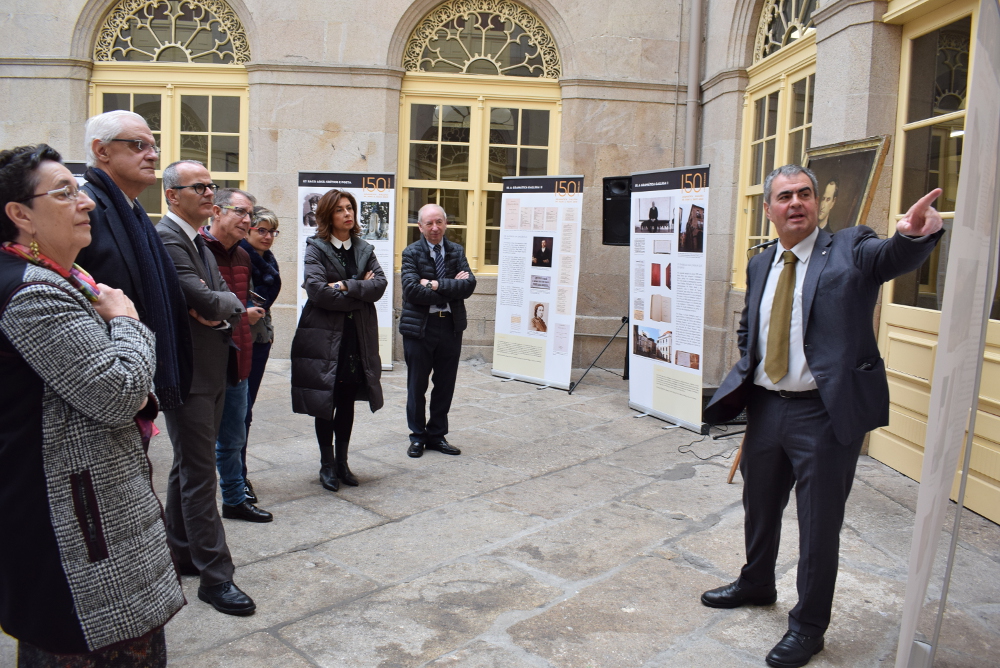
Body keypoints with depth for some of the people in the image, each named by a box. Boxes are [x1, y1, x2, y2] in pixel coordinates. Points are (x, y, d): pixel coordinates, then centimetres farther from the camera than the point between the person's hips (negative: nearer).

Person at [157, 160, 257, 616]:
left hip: (210, 372, 10)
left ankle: (180, 554, 32)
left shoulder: (200, 242, 15)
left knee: (188, 468, 18)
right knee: (200, 475, -4)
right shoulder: (166, 237, -16)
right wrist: (223, 302, -6)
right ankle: (215, 576, 4)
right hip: (187, 374, -10)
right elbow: (200, 298, -26)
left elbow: (231, 300, 12)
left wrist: (223, 310, -10)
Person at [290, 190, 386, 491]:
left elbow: (380, 284, -4)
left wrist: (345, 286, -16)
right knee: (325, 403, 3)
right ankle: (327, 464, 17)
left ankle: (342, 461, 21)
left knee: (347, 402, 10)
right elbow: (317, 290, -17)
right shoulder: (316, 248, -3)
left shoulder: (364, 249, 11)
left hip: (358, 337, 4)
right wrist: (361, 291, -11)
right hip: (324, 336, -4)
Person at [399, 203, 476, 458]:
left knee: (445, 385, 10)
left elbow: (469, 285, -7)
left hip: (451, 326, 3)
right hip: (419, 326, -3)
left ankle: (437, 435, 25)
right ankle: (417, 436, 23)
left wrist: (436, 285, -17)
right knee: (417, 385, 8)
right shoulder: (411, 253, -3)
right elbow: (412, 291, -17)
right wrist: (452, 288, -14)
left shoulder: (457, 251, 7)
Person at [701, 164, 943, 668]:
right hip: (766, 406, 6)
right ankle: (756, 585, 47)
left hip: (826, 411, -5)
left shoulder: (850, 249, -6)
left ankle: (808, 626, 26)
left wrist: (913, 232, -49)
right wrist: (748, 375, 8)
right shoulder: (760, 265, 9)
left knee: (819, 523, 6)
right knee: (759, 507, 22)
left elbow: (895, 257, -28)